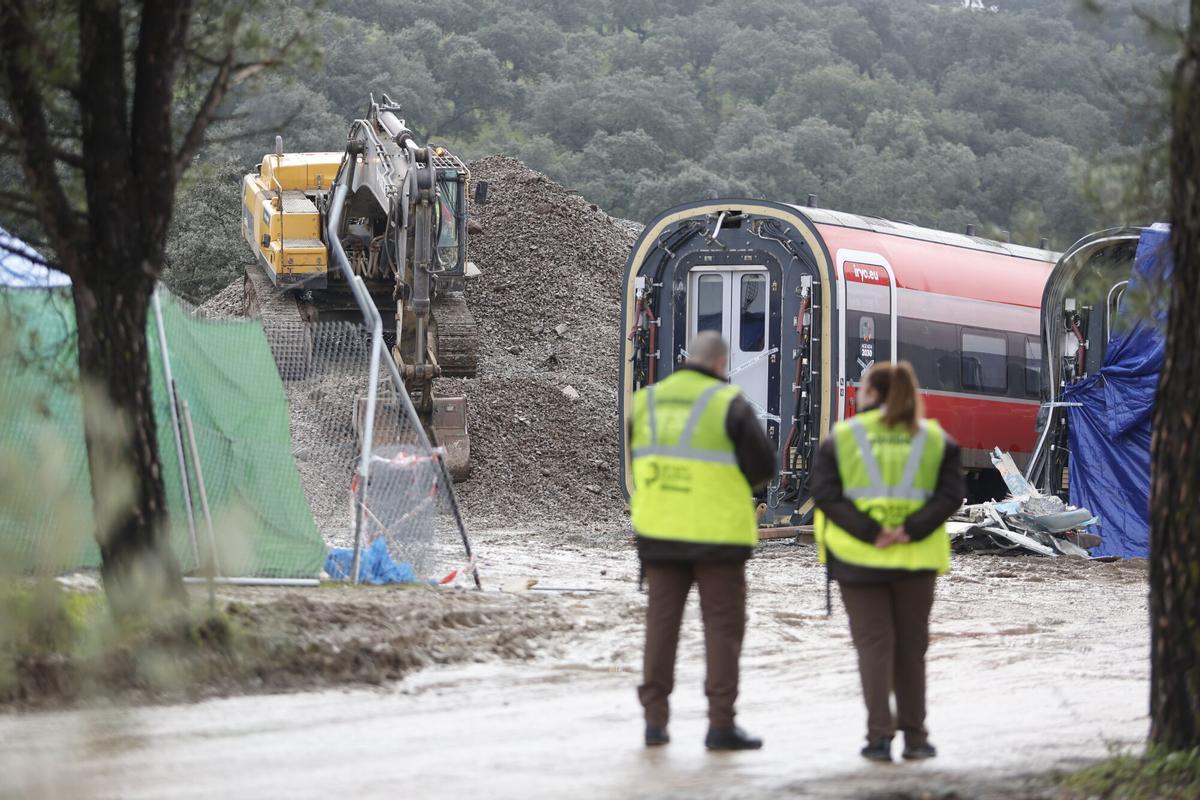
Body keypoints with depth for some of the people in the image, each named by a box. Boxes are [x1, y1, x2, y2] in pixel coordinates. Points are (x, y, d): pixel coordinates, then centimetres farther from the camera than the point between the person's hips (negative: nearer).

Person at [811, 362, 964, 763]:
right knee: (911, 647, 12)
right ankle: (914, 736, 15)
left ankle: (879, 736, -8)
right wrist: (911, 530, -13)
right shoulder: (935, 439, 7)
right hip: (914, 560, 2)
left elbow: (824, 493, -10)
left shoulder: (842, 437, 2)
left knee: (873, 643, 1)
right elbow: (950, 495, -6)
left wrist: (869, 533, -15)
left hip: (857, 558, -2)